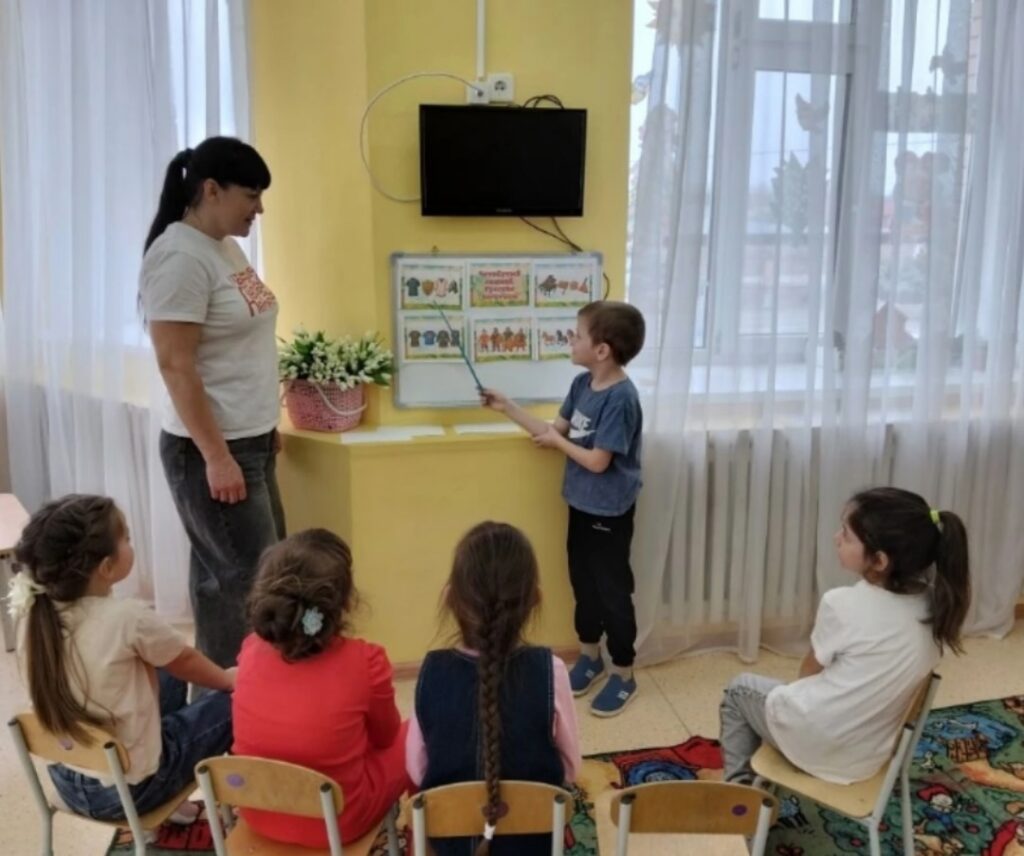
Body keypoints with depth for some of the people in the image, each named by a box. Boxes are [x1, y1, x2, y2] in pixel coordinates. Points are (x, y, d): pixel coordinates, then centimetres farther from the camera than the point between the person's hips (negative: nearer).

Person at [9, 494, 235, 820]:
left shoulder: (32, 612, -12)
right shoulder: (128, 618, -27)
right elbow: (186, 662, -5)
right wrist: (228, 679, 10)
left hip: (66, 779, 7)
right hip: (129, 788, -7)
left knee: (170, 678, 26)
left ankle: (168, 802, 36)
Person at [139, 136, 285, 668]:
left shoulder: (227, 247, 11)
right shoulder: (179, 258, -17)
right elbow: (176, 368, -20)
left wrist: (266, 425, 19)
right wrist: (216, 457, -21)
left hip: (250, 441, 9)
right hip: (210, 449, -9)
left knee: (225, 575, 16)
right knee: (249, 579, -2)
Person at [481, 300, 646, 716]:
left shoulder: (621, 398, -25)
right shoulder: (582, 384, 1)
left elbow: (598, 461, -25)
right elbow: (555, 430, 7)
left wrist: (558, 442, -12)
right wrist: (506, 407, 5)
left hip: (609, 512, -8)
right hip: (581, 504, 8)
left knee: (612, 591, 6)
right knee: (582, 582, 20)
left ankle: (624, 674, 24)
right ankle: (590, 656, 40)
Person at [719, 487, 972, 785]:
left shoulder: (843, 604, -26)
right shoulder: (930, 603, -9)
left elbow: (808, 672, -7)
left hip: (817, 745, -6)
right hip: (871, 753, 6)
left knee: (738, 688, 23)